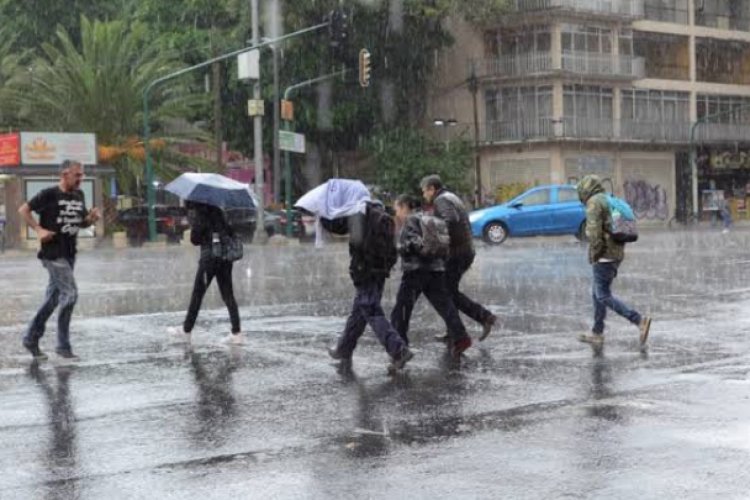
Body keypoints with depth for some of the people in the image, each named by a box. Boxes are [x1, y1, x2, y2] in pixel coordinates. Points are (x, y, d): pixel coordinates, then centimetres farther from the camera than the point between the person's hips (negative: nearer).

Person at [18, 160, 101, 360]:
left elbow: (82, 223, 19)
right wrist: (38, 229, -16)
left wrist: (92, 217, -2)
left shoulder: (79, 195, 10)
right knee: (70, 293, -13)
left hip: (69, 253, 8)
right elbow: (23, 210, -7)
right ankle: (63, 345, -4)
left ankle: (31, 339, 24)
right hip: (53, 253, -8)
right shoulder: (49, 194, -11)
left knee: (53, 297, 12)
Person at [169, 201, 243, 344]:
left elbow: (195, 239, -8)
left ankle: (186, 332, 13)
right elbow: (231, 232, 13)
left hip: (209, 256, -6)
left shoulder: (197, 213, -6)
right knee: (228, 295, 7)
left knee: (197, 294, 5)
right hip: (226, 257, 6)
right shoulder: (217, 210, 13)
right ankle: (237, 333, 2)